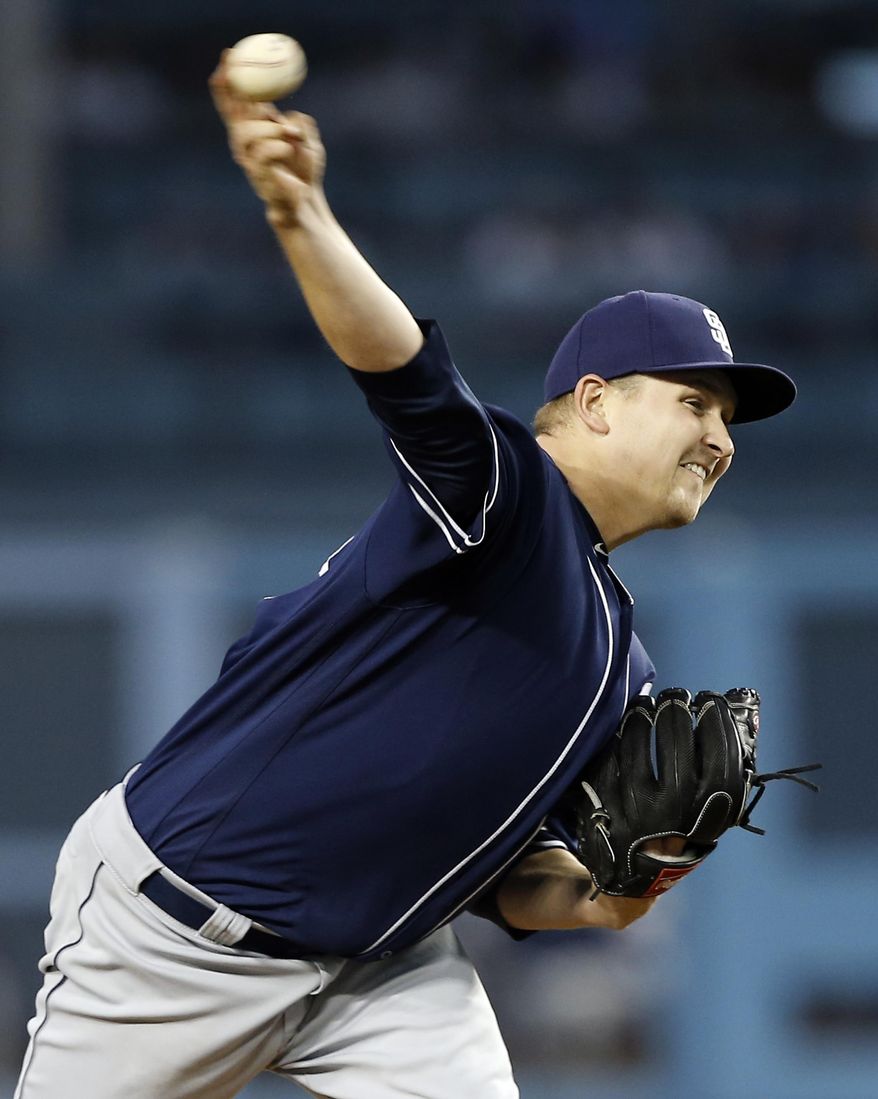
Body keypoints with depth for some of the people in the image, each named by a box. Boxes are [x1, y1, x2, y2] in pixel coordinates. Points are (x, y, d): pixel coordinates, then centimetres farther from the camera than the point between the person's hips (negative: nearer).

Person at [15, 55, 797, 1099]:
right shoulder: (506, 489, -12)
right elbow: (410, 382, -33)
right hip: (175, 924, -8)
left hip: (380, 962, 8)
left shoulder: (622, 676, 12)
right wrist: (302, 218, -51)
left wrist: (586, 898, -5)